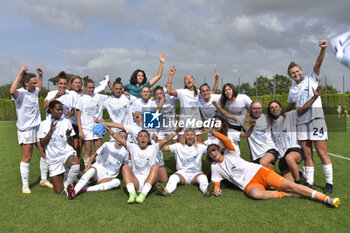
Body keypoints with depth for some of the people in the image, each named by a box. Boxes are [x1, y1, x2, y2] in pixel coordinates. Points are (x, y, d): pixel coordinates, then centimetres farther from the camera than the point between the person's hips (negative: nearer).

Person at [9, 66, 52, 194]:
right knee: (26, 158, 1)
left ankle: (44, 180, 24)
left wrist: (41, 75, 23)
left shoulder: (34, 92, 11)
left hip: (38, 128, 8)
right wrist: (20, 73, -32)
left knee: (45, 154, 9)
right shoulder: (20, 93, -12)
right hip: (25, 130, -7)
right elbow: (12, 91, -37)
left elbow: (39, 87, 35)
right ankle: (25, 185, 14)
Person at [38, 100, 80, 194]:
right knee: (58, 191, 2)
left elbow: (72, 144, 3)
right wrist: (51, 131, -13)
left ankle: (67, 184, -10)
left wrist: (68, 135, -18)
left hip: (67, 153, -1)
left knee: (75, 165, -39)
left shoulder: (66, 122, 4)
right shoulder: (44, 124, 5)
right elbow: (42, 144, -4)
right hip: (53, 158, 1)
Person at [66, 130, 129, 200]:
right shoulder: (107, 145, 3)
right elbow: (95, 154, 9)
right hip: (97, 169, -1)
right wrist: (88, 164, -6)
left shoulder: (125, 152, 4)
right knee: (92, 170, -37)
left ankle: (85, 190, -41)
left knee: (117, 182, -33)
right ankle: (74, 192, -55)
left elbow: (124, 166, 16)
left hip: (107, 178, 1)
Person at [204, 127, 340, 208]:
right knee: (256, 194, -37)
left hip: (259, 171, 0)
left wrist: (214, 132, -22)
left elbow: (227, 141, -10)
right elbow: (216, 182, 13)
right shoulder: (215, 167, 13)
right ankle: (284, 194, -17)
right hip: (249, 184, 1)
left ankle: (326, 199, -9)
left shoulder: (229, 154, 8)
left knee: (289, 185, -14)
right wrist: (215, 189, -10)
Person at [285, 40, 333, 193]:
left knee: (322, 153, -4)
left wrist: (323, 49, -25)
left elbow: (318, 63, -11)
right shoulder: (292, 89, 16)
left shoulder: (311, 78, 5)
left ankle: (329, 183, 9)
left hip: (316, 119, -4)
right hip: (301, 122, 4)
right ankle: (309, 183, 12)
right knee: (307, 155, 5)